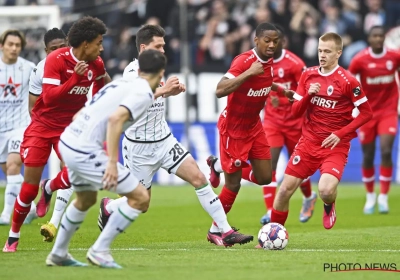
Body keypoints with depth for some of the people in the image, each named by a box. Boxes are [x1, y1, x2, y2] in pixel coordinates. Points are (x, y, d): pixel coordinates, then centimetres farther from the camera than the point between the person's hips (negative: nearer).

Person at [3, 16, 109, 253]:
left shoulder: (96, 64, -5)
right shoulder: (56, 60, -20)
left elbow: (102, 83, 20)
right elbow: (49, 97, -29)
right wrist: (75, 78, -37)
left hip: (70, 127, 3)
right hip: (43, 125, -3)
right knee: (29, 188, -5)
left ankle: (49, 188, 14)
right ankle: (13, 236, 15)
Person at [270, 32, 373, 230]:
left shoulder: (347, 81, -10)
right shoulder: (308, 75, 4)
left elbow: (366, 113, -7)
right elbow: (295, 112, 6)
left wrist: (340, 134, -15)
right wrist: (308, 95, -14)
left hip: (335, 147, -4)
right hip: (308, 143, 4)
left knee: (326, 191, -26)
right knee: (285, 189, 0)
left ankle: (329, 207, 12)